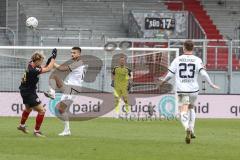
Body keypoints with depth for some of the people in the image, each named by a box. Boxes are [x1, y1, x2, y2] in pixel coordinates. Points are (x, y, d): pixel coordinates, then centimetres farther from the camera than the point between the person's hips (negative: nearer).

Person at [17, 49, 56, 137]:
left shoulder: (31, 65, -6)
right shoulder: (33, 70, -33)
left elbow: (43, 68, 9)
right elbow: (48, 69, -26)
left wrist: (50, 60, -8)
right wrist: (53, 57, -18)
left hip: (25, 91, 10)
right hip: (29, 93, -10)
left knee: (28, 108, 33)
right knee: (41, 110, -7)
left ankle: (22, 125, 53)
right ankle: (37, 131, 3)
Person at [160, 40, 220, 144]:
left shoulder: (177, 60, 2)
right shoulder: (197, 60, 1)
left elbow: (170, 74, 2)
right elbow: (203, 73, -11)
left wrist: (163, 82, 20)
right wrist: (211, 84, -5)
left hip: (181, 90, -2)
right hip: (193, 89, 2)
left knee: (184, 112, -6)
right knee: (191, 108, 27)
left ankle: (187, 129, -33)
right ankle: (191, 130, 23)